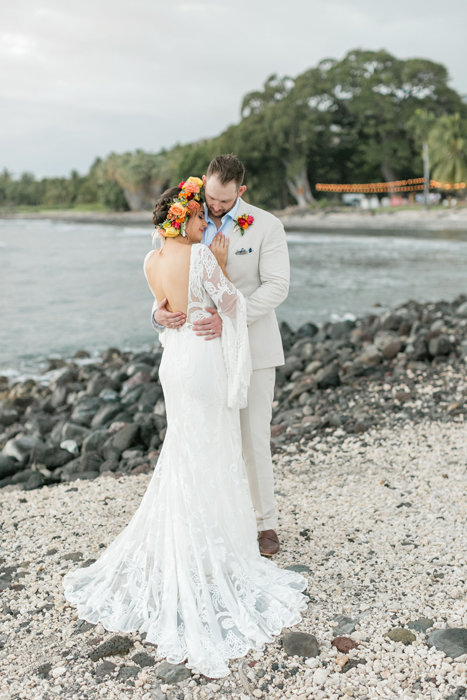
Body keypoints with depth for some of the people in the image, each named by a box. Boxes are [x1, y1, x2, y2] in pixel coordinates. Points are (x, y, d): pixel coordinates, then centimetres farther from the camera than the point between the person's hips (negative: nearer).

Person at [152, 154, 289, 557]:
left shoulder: (265, 226, -5)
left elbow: (276, 286, -13)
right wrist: (160, 311, -20)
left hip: (251, 347, -3)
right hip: (205, 346, 3)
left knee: (254, 439, 2)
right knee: (209, 436, 5)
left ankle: (265, 523, 17)